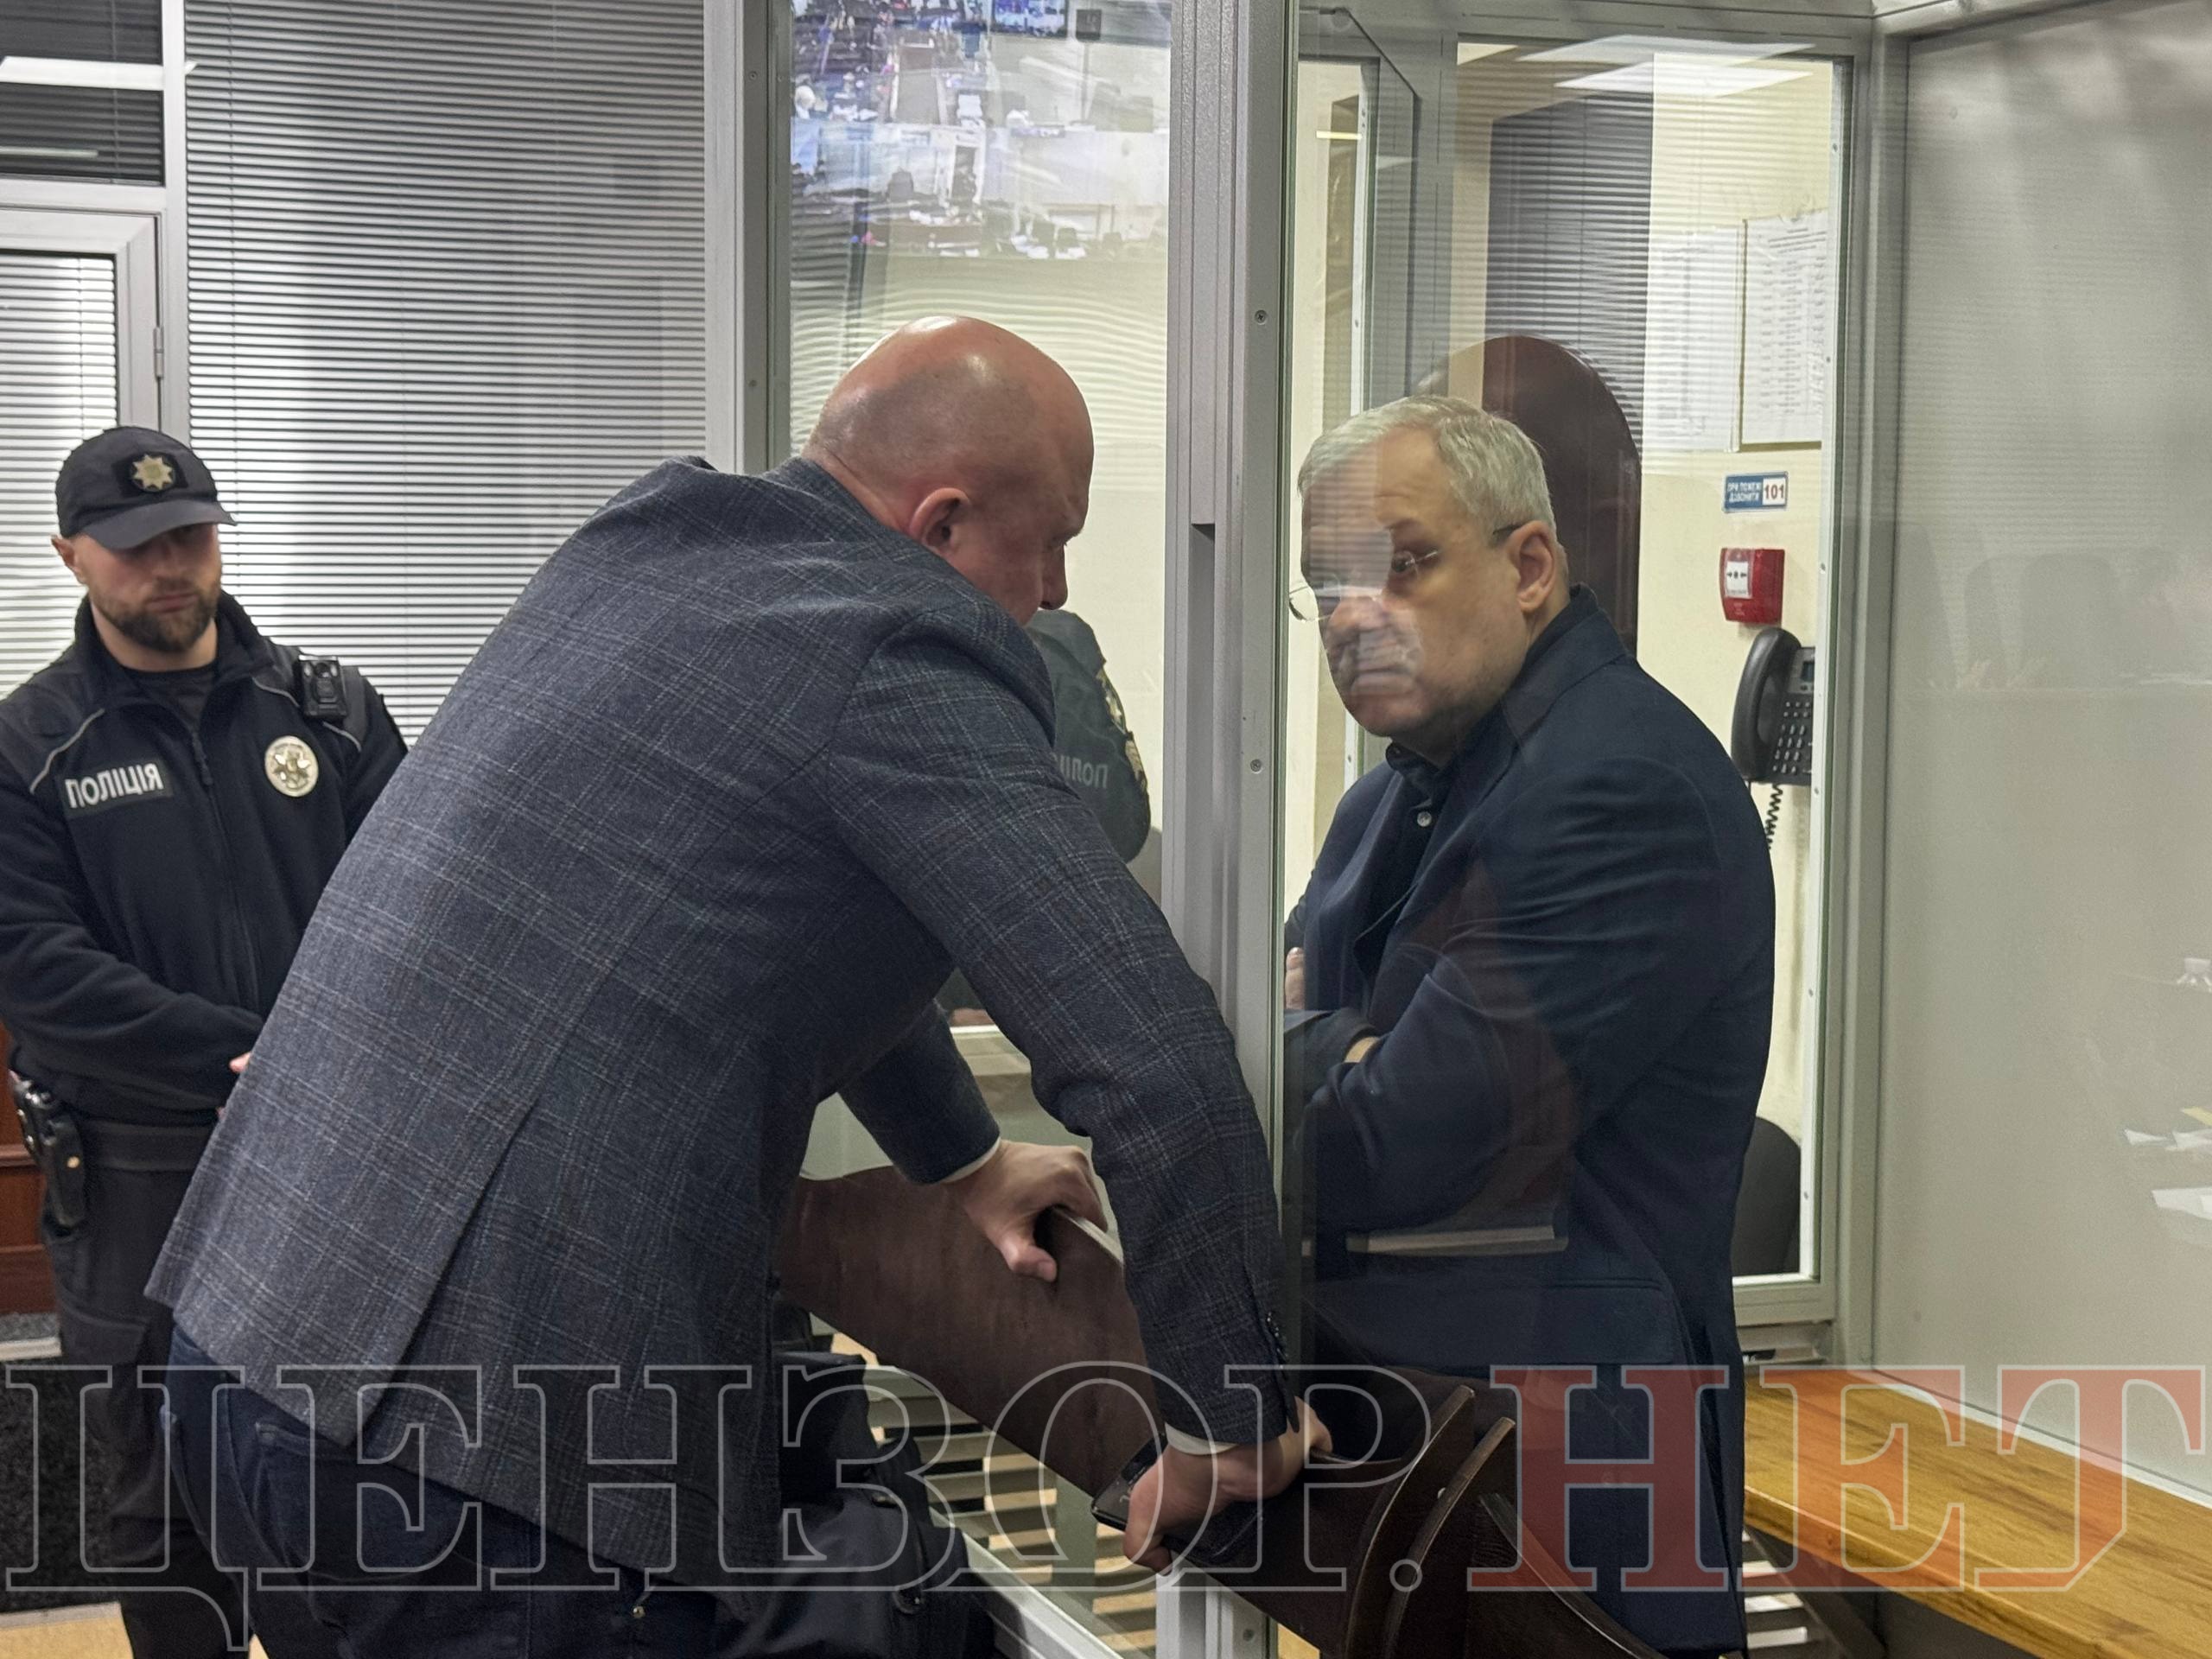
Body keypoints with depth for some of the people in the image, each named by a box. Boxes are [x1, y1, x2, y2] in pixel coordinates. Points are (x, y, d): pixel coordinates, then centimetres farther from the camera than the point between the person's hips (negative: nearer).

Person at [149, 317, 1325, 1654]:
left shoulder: (646, 547, 14)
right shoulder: (902, 655, -11)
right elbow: (1161, 1067, -16)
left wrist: (961, 1156, 36)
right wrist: (1241, 1418, -3)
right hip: (484, 1418, -9)